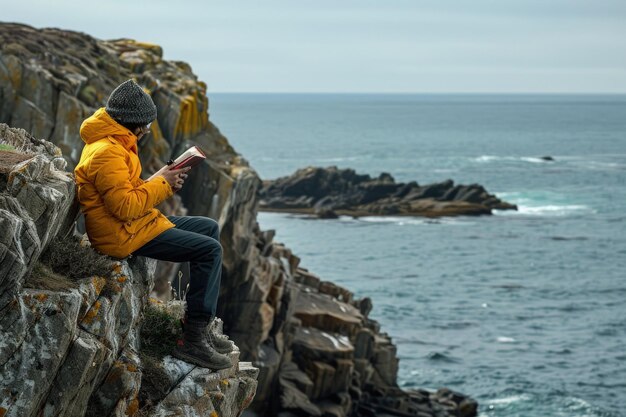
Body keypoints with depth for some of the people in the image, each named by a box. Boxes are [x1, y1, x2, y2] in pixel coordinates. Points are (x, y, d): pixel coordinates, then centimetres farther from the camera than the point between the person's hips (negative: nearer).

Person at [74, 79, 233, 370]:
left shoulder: (115, 144, 13)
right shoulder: (107, 153, -21)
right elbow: (125, 206, -26)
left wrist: (167, 184, 4)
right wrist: (159, 182, -14)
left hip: (138, 223, 11)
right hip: (124, 235, -11)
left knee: (209, 228, 17)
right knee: (210, 250, -16)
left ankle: (203, 326, 15)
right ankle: (193, 341, -14)